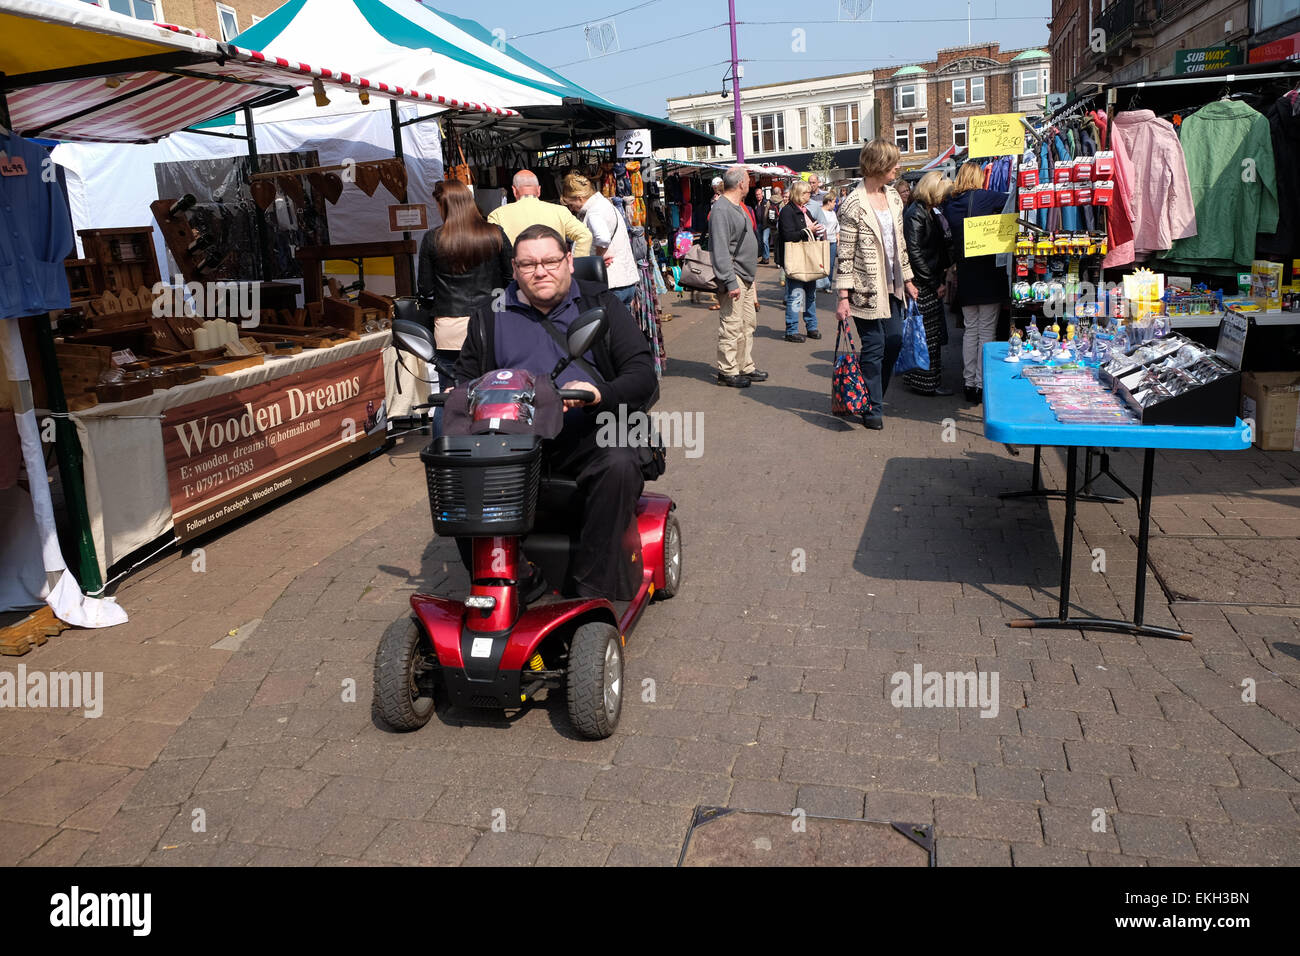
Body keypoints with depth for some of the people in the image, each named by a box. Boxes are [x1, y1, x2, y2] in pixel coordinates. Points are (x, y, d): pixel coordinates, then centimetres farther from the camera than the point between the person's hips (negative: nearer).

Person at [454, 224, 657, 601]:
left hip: (585, 431, -2)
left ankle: (594, 590, -25)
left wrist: (600, 393, -19)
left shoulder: (601, 306, 12)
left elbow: (643, 375, 2)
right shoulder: (490, 316, 20)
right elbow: (466, 375, 27)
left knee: (619, 464, -35)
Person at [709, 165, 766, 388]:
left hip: (746, 278, 10)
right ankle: (727, 372, 0)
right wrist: (730, 282, -25)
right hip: (733, 279, -10)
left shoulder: (738, 207, 18)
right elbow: (720, 250, -22)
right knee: (732, 326, -7)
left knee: (748, 324, 14)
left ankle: (745, 367, 23)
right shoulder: (721, 209, -15)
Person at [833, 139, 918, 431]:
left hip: (891, 286, 7)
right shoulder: (853, 205, -13)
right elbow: (845, 254, -13)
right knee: (874, 347, -2)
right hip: (867, 289, -7)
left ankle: (874, 398, 27)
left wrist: (907, 280, 17)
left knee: (894, 342, 10)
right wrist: (843, 297, -17)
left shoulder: (893, 197, 10)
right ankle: (872, 409, 11)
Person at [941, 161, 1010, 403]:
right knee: (987, 331, 1)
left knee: (971, 330, 12)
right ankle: (982, 384, 1)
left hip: (965, 277, 4)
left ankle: (969, 383, 13)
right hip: (989, 274, -4)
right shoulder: (985, 197, -9)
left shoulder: (950, 203, 4)